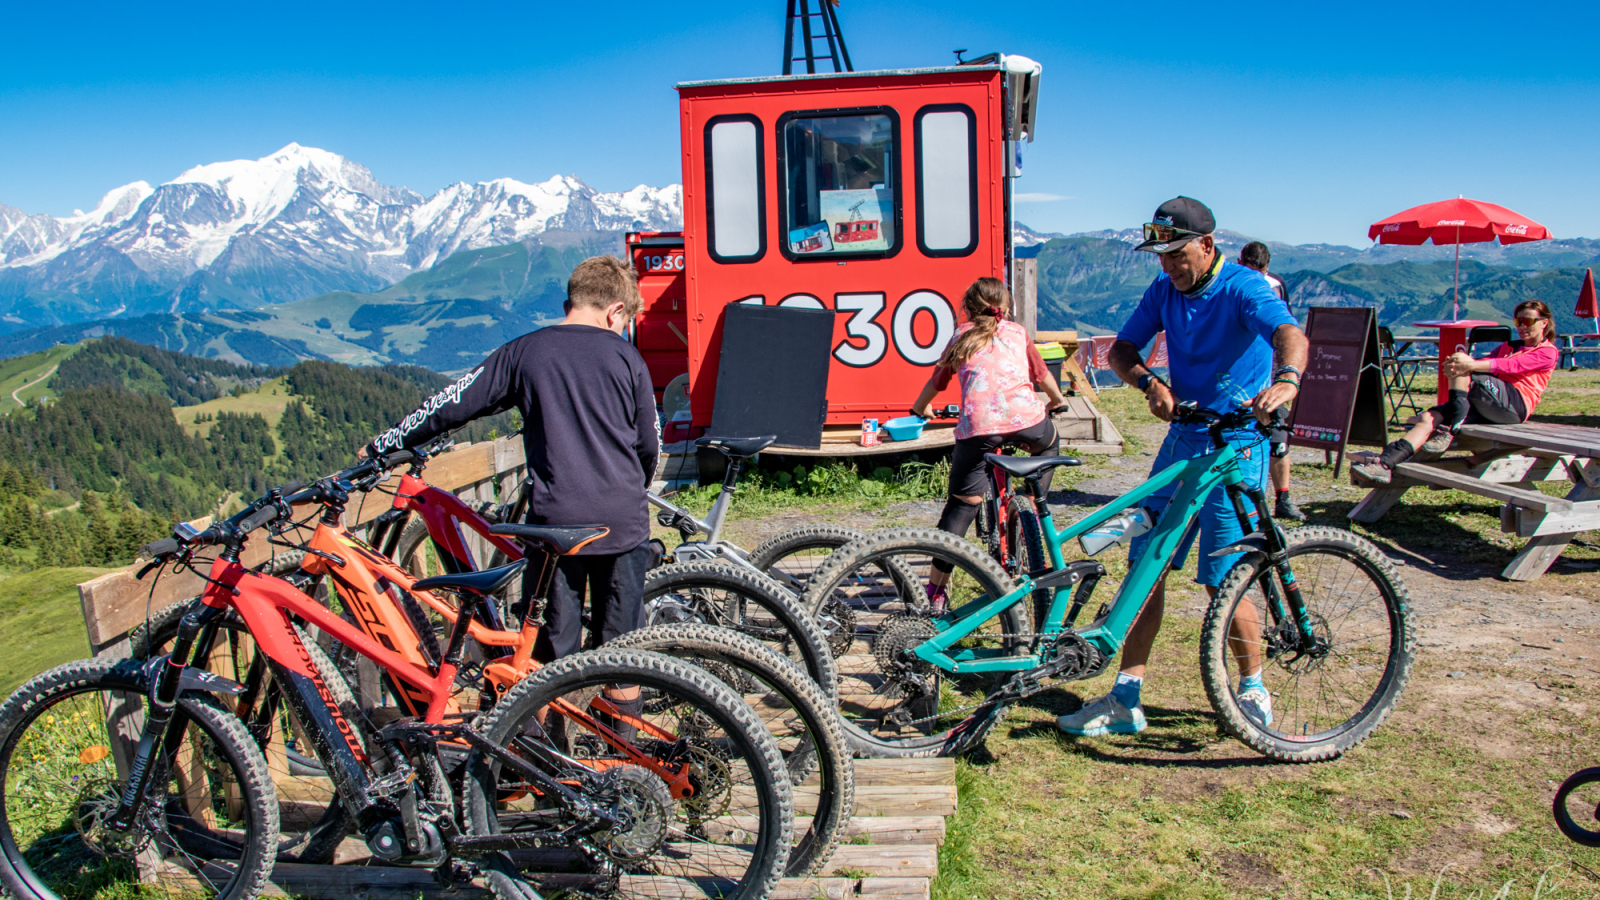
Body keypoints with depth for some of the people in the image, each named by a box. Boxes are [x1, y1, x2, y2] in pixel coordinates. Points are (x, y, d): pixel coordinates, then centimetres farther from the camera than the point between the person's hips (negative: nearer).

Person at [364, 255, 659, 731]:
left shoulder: (524, 352, 4)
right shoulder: (625, 357, 2)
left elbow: (450, 406, 7)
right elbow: (649, 446, 6)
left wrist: (384, 445, 19)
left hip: (554, 520, 0)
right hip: (622, 522, 0)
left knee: (550, 651, 10)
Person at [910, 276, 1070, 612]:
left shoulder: (962, 336, 25)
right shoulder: (1018, 332, 27)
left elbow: (936, 381, 30)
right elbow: (1043, 376, 37)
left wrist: (919, 410, 49)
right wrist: (1056, 401, 57)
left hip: (978, 425, -1)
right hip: (1026, 420, 1)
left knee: (962, 505, 7)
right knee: (1048, 442, 36)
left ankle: (936, 590, 3)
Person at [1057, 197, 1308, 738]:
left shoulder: (1243, 288, -13)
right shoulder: (1164, 291, 6)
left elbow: (1290, 334, -31)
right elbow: (1121, 351, 2)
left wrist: (1286, 380, -53)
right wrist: (1149, 382, -20)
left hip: (1236, 446, -6)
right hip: (1183, 436, 6)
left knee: (1223, 582, -4)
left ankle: (1253, 693, 20)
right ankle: (1125, 700, 11)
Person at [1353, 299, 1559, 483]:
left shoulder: (1548, 352, 11)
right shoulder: (1508, 347, 33)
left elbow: (1511, 366, -9)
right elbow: (1486, 363, 13)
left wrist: (1471, 365, -26)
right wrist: (1454, 367, -11)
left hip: (1515, 404, -6)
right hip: (1483, 407, 6)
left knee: (1463, 371, -26)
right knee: (1427, 418, -17)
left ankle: (1448, 432, -30)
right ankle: (1384, 464, -34)